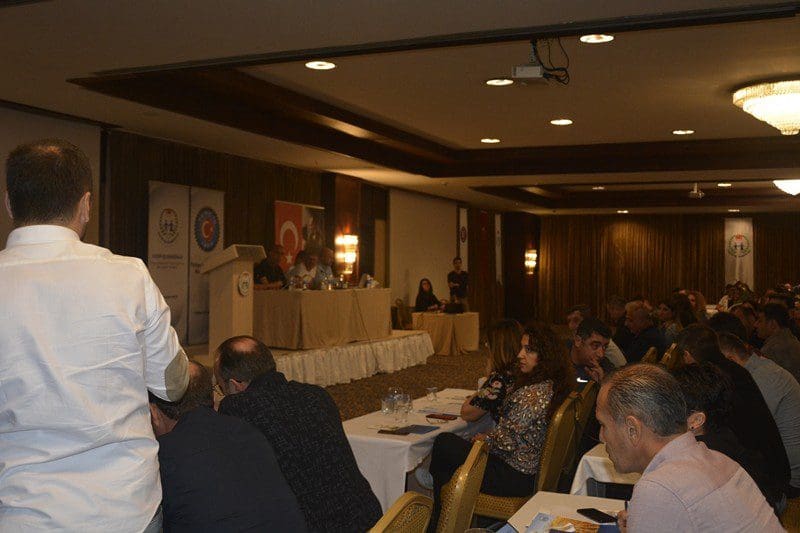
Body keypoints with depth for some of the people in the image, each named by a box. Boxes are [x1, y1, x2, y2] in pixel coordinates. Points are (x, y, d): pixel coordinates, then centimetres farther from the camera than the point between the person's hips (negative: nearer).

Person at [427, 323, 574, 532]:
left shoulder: (535, 394, -30)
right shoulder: (552, 384, 2)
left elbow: (506, 441, -25)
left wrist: (484, 440, -6)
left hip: (516, 477, -10)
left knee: (443, 444, 5)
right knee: (444, 442, 17)